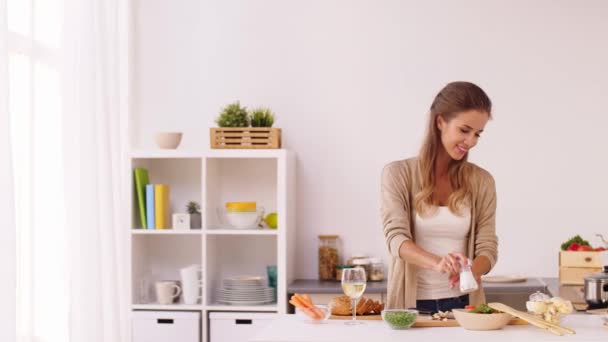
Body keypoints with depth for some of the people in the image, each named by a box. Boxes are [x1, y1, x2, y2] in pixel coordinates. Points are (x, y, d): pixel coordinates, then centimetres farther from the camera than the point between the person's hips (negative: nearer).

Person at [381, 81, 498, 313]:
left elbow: (488, 248, 6)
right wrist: (438, 263, -28)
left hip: (463, 304, 2)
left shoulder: (481, 181, 9)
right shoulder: (398, 174, 1)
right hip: (411, 304, -2)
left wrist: (469, 271, -17)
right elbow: (396, 237, -10)